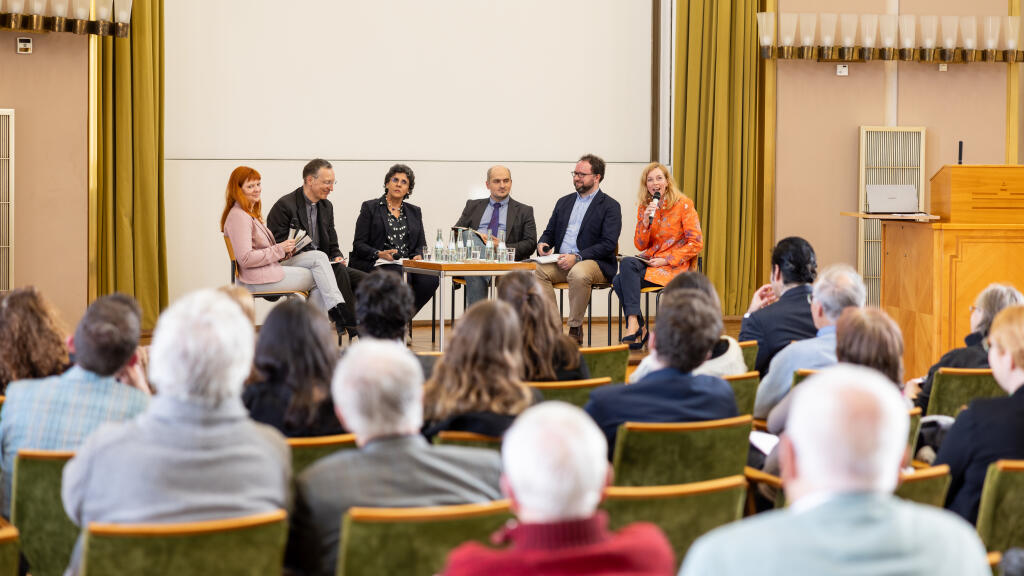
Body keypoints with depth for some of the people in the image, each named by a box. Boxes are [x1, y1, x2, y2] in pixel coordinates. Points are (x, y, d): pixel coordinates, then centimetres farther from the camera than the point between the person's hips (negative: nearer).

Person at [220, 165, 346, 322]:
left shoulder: (251, 213, 19)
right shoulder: (238, 216, -15)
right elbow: (245, 259, -23)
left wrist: (285, 250, 4)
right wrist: (279, 249, -16)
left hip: (271, 266, 10)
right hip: (258, 278, -10)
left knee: (318, 256, -5)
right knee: (319, 278, -10)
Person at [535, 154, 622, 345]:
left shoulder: (610, 206, 1)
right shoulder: (564, 202, 21)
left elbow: (608, 244, -9)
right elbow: (549, 232, 25)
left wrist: (577, 257, -19)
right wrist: (543, 244, -1)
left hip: (594, 263, -5)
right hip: (561, 262, 5)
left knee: (578, 273, -39)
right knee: (538, 270, -26)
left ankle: (575, 329, -22)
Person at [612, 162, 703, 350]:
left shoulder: (683, 204, -4)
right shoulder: (643, 208, 11)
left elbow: (696, 243, -8)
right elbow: (640, 246, 7)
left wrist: (665, 260, -14)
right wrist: (646, 221, -11)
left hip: (674, 266, -5)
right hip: (649, 260, 5)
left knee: (628, 264, -30)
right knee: (618, 281, -27)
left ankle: (633, 325, -29)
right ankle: (639, 330, -17)